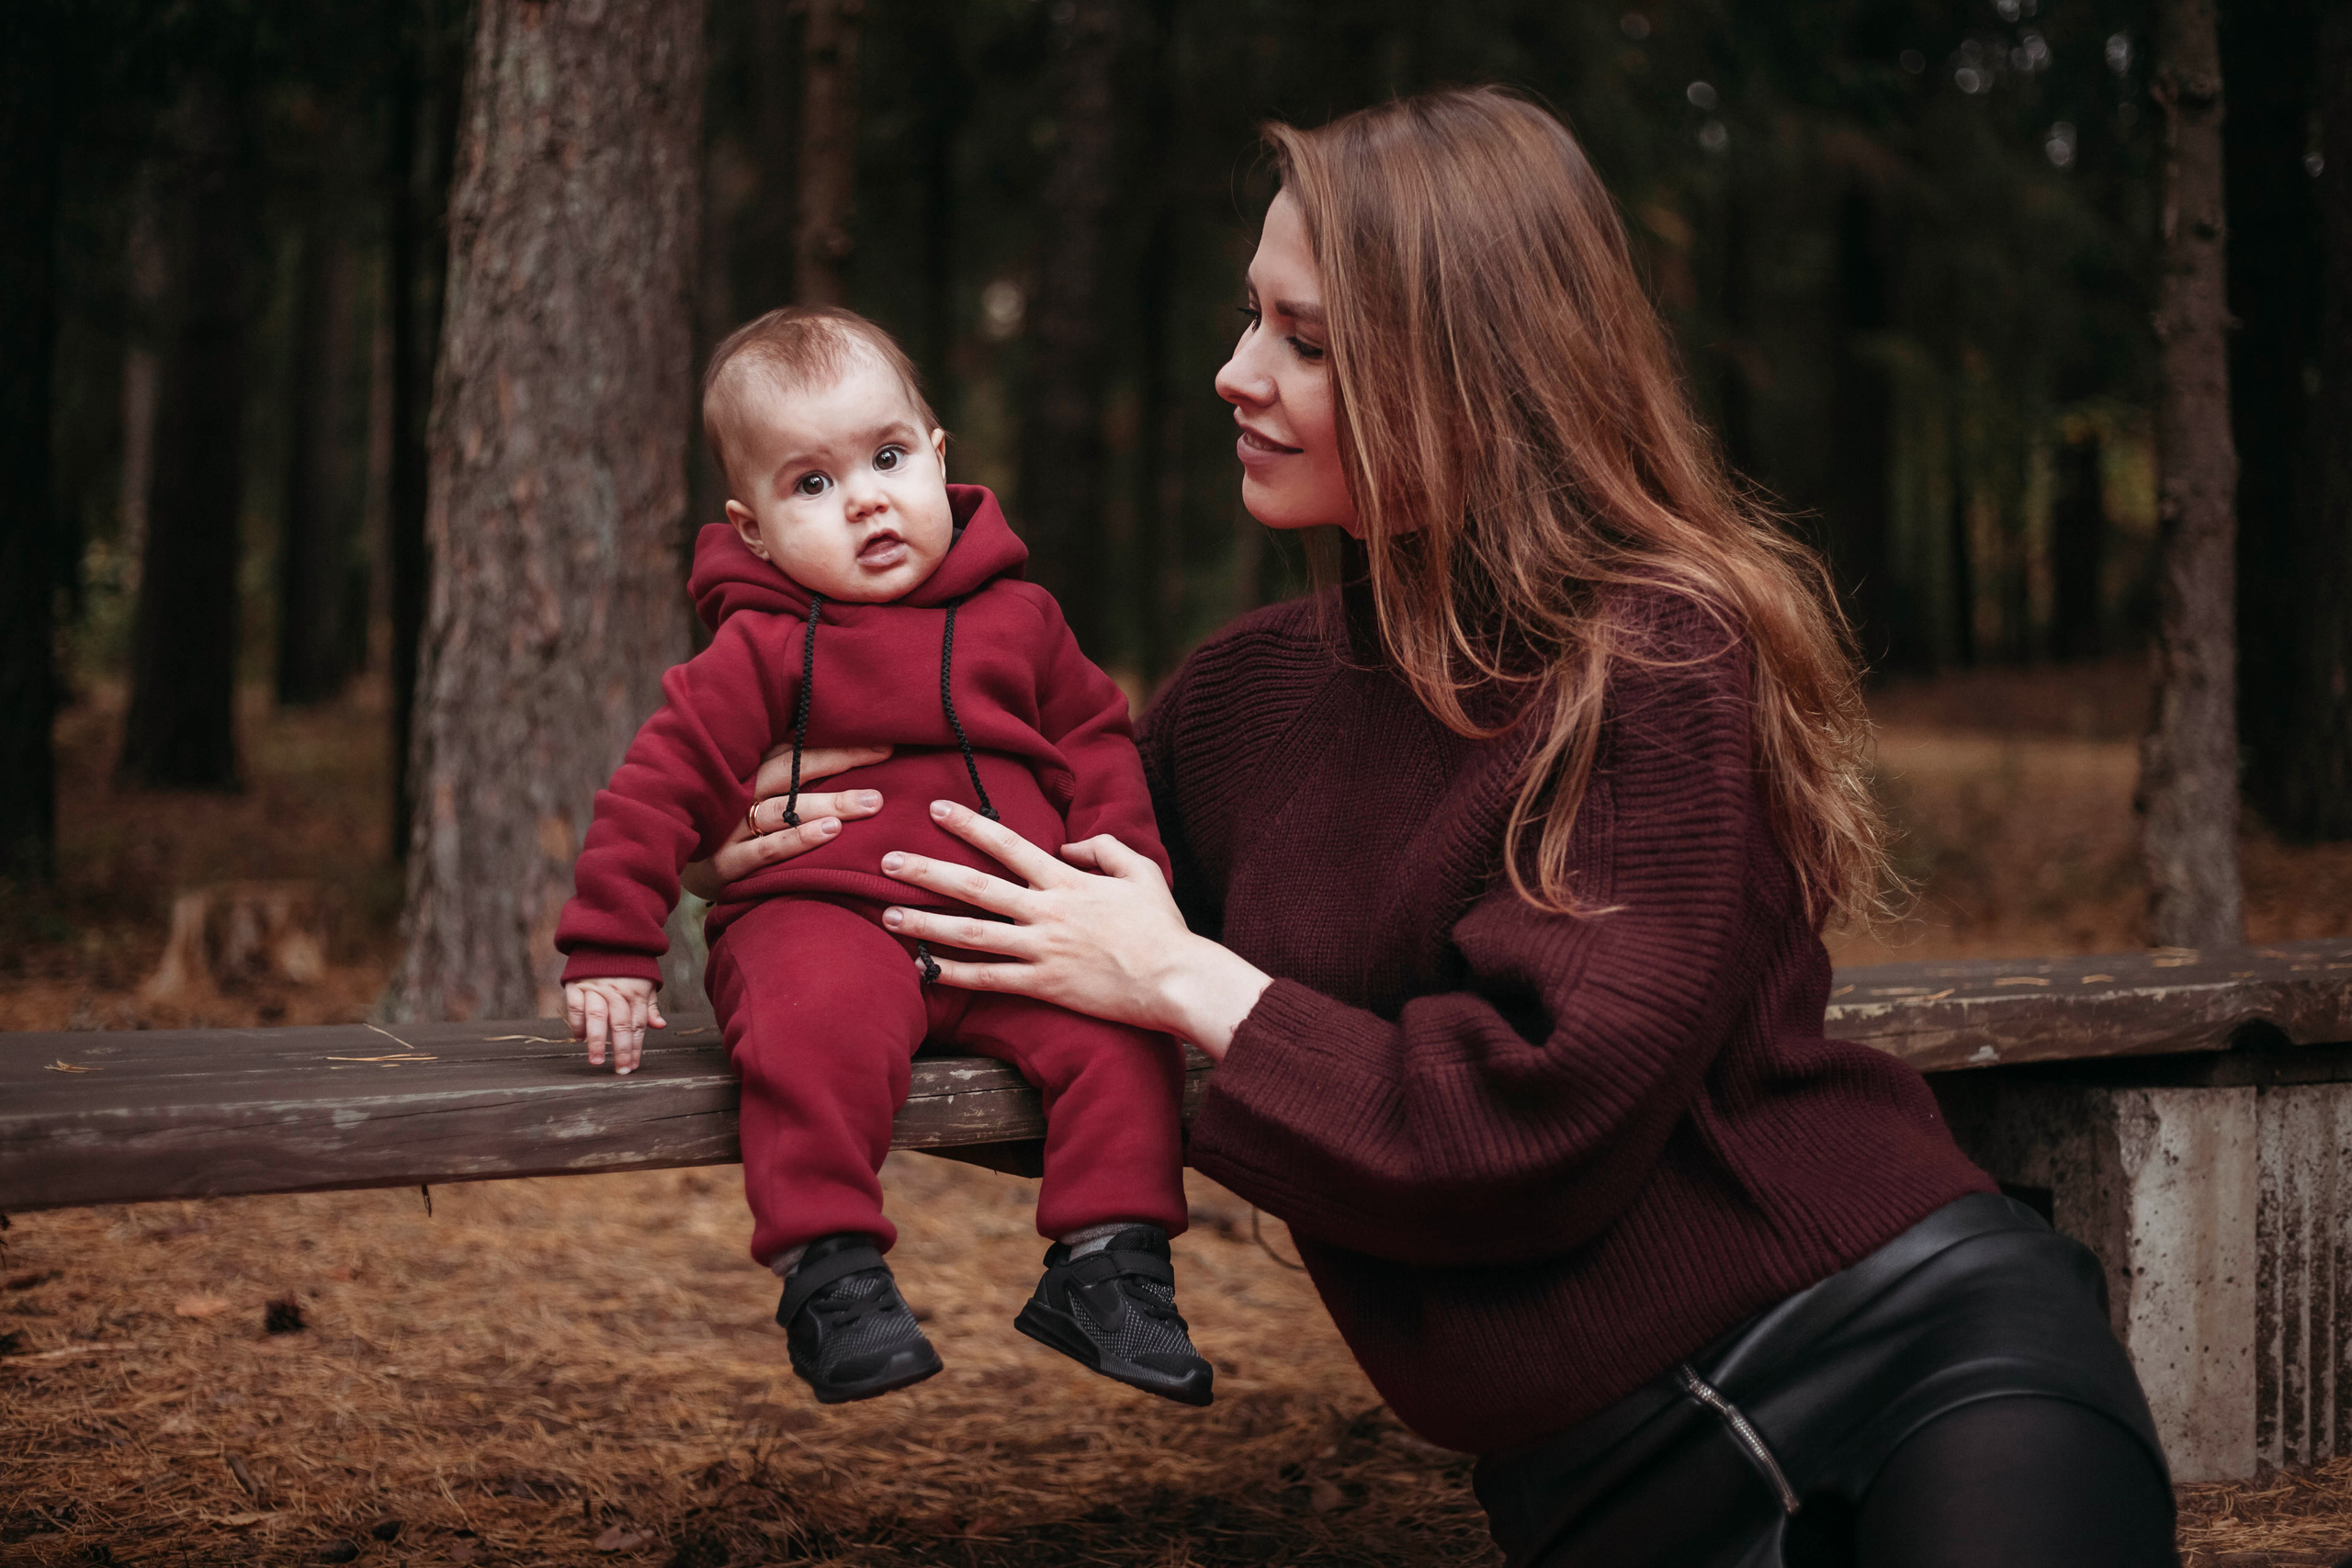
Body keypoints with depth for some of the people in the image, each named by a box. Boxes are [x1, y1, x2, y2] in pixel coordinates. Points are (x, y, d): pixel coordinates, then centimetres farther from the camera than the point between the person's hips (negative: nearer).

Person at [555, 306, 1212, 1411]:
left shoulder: (1015, 620, 13)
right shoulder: (763, 650, 1)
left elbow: (1098, 751, 22)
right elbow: (659, 787, -1)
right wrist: (610, 955, -6)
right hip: (824, 917, -4)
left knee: (1120, 1028, -20)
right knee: (821, 1025, -36)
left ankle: (1109, 1265, -9)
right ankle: (828, 1271, -29)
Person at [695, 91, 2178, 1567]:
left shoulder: (1666, 670, -9)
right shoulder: (1245, 694, 10)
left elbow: (1534, 1130, -15)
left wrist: (1190, 984, -8)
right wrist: (837, 879, 8)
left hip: (1917, 1344, -6)